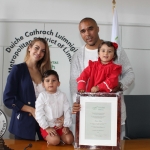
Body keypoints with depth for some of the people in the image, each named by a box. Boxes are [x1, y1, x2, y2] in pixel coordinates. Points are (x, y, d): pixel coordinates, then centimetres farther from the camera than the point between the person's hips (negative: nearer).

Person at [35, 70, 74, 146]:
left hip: (60, 125, 4)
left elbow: (67, 111, 1)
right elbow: (39, 113, -11)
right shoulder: (42, 96, -9)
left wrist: (66, 126, -6)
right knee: (55, 141, -24)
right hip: (47, 126, -3)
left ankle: (58, 135, 14)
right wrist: (47, 127, -14)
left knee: (69, 140, -12)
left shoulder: (62, 95, 1)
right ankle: (49, 139, 6)